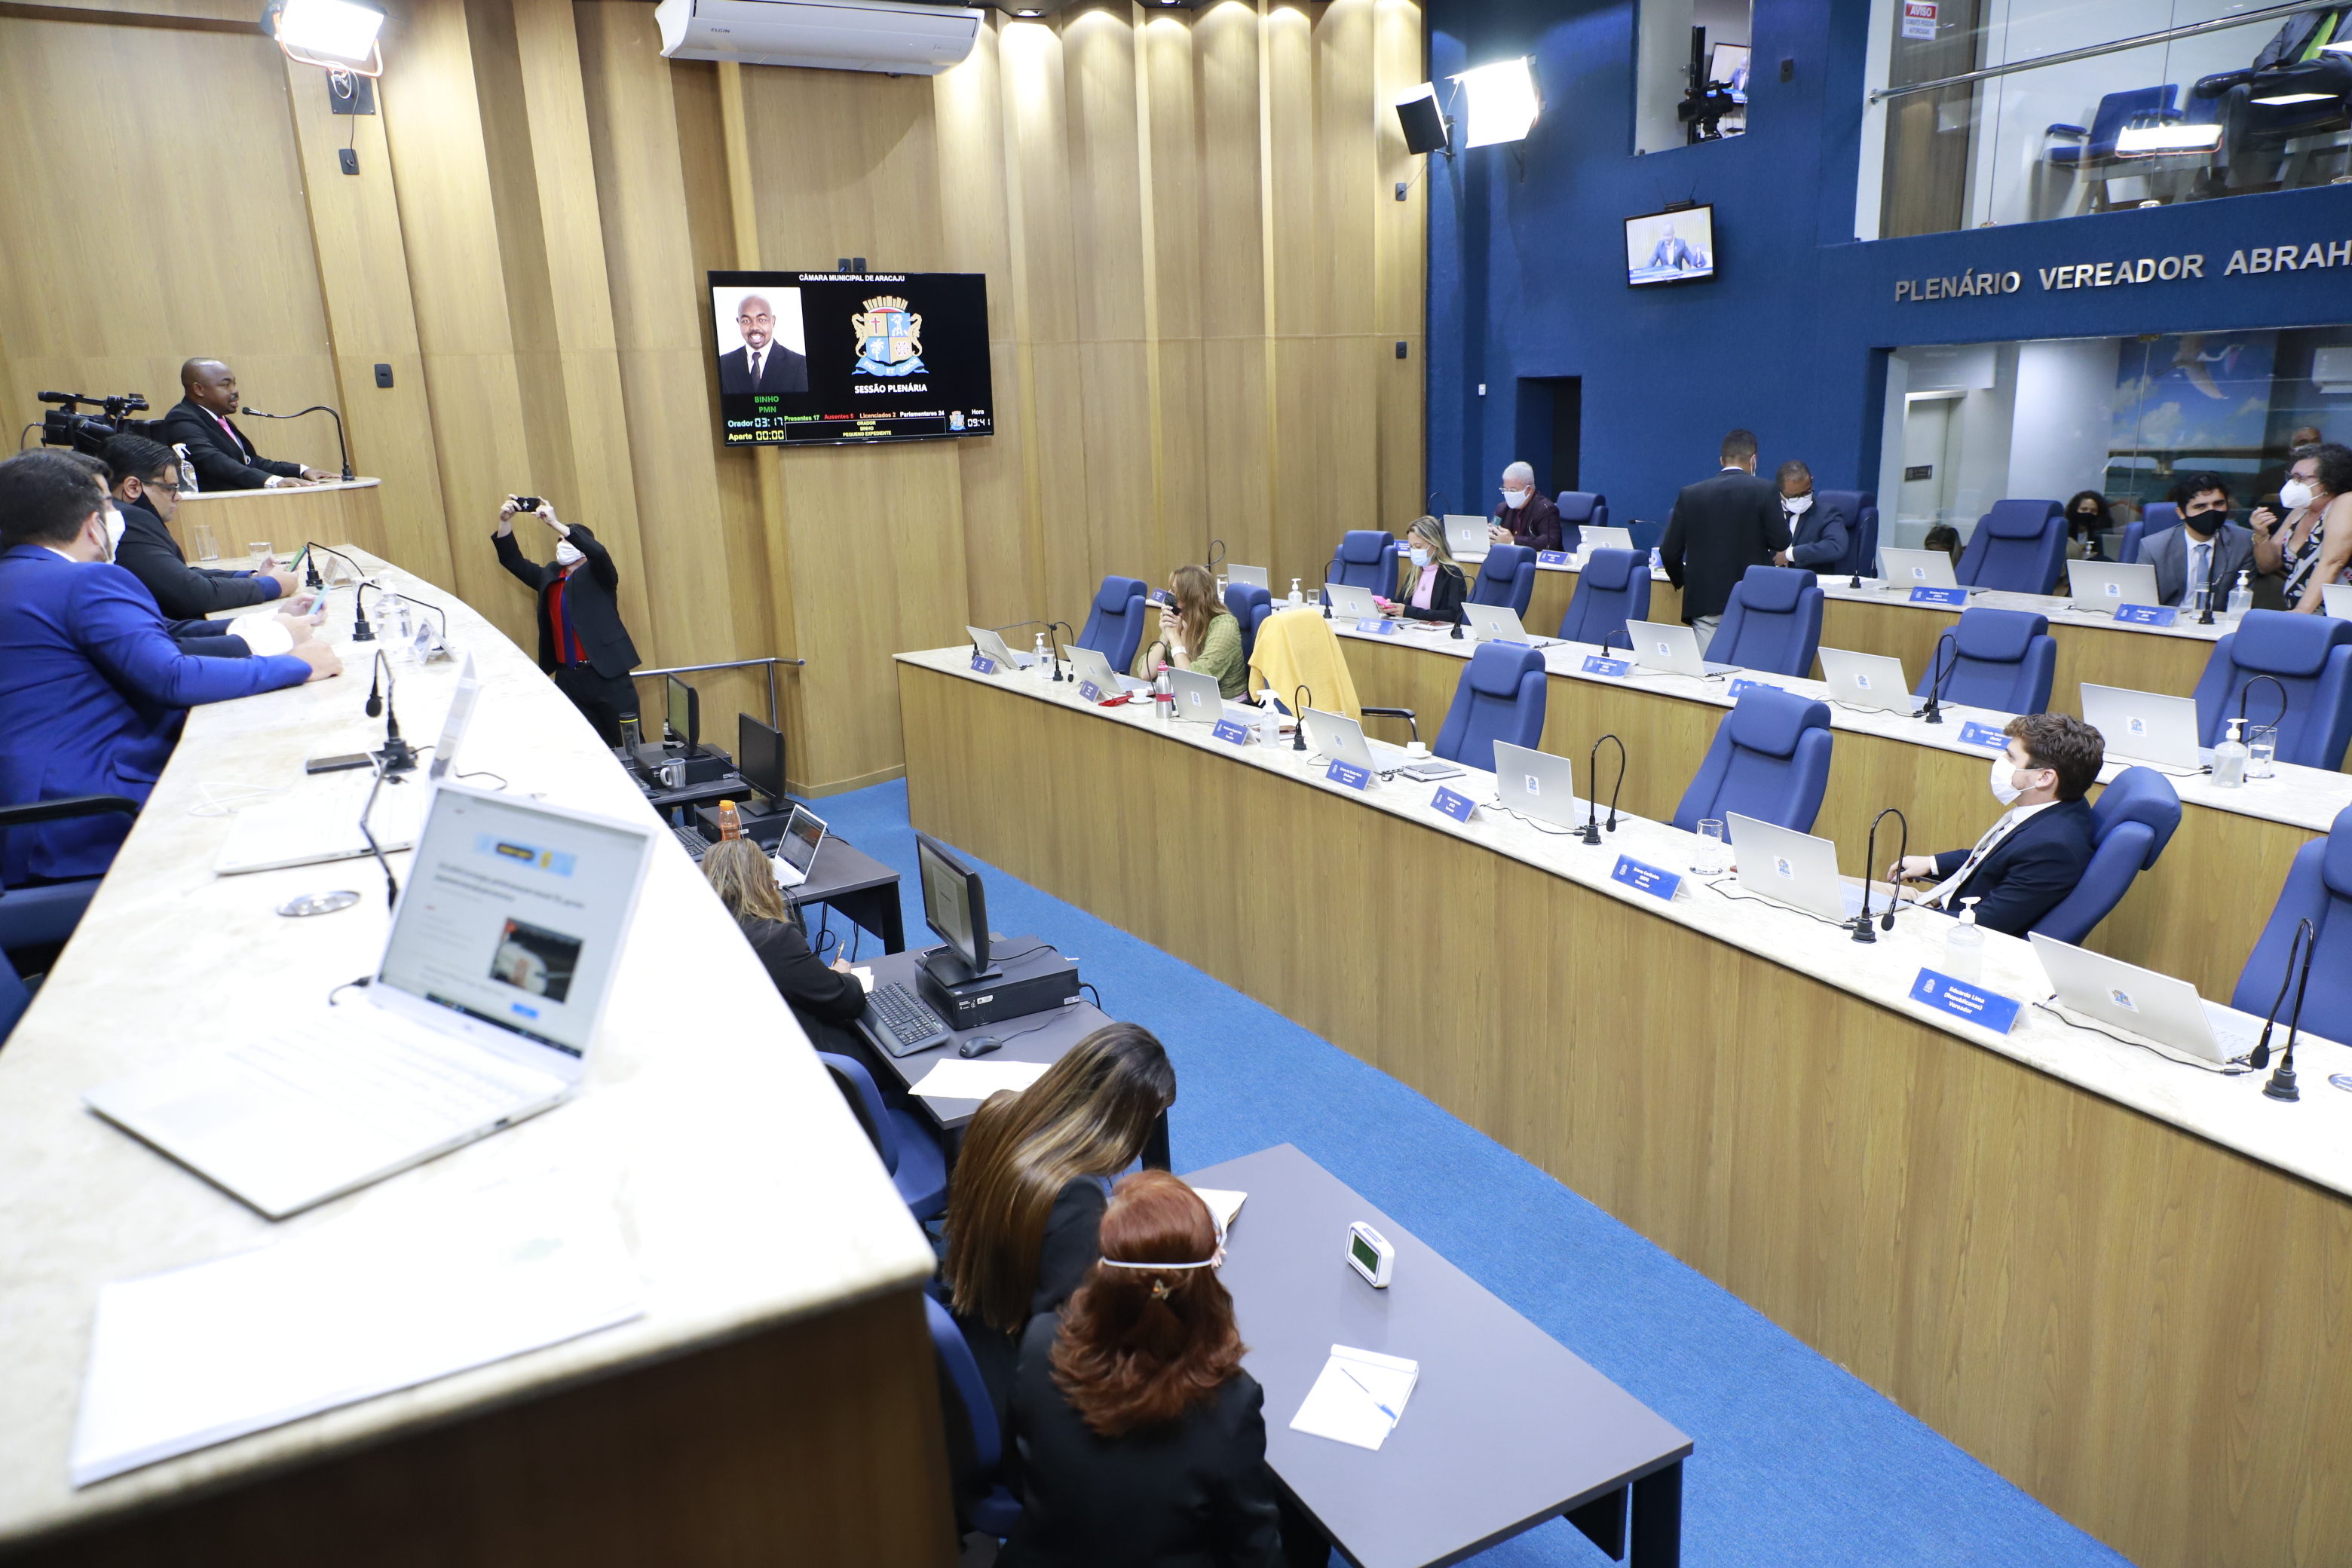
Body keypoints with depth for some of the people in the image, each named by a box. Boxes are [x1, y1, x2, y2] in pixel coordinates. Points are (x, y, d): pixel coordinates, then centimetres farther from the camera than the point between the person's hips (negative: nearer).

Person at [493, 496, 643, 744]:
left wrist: (555, 523, -21)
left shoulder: (597, 575, 0)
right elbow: (513, 561, 18)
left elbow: (598, 552, -20)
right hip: (567, 678, 5)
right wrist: (505, 521, 3)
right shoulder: (549, 575, 16)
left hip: (606, 674, -5)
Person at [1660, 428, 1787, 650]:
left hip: (1704, 601, 2)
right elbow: (1781, 542, -4)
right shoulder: (1765, 491, -5)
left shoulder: (1690, 494, 3)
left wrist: (1681, 580, 23)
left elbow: (1670, 551, 4)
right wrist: (1782, 515, 15)